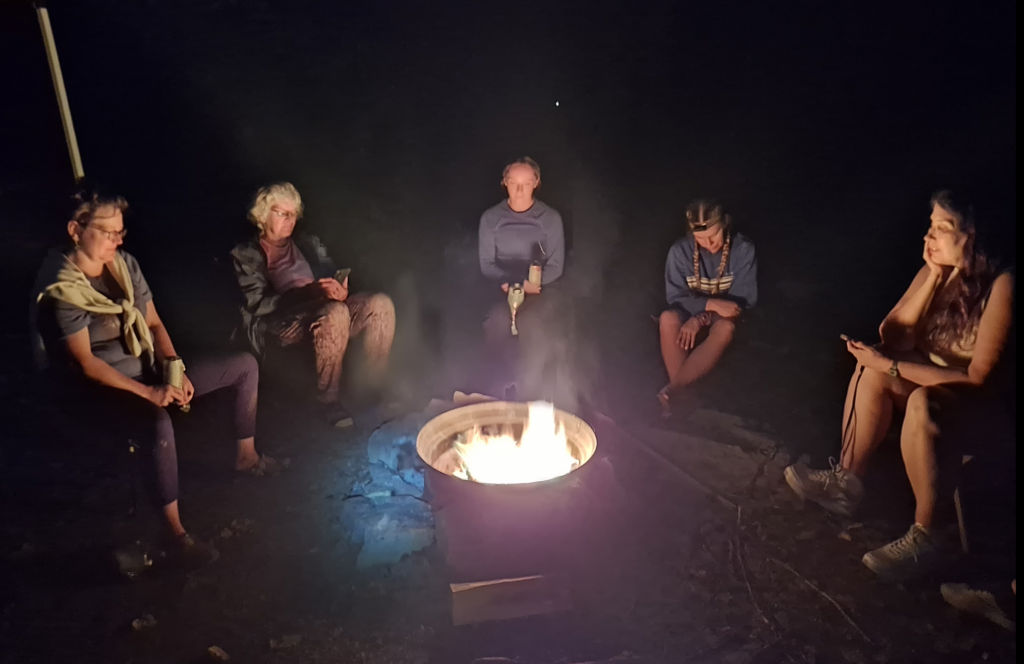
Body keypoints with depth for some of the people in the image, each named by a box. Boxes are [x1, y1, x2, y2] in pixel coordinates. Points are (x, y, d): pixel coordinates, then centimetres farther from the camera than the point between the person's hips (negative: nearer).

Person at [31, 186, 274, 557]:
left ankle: (246, 455, 17)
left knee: (245, 365, 2)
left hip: (149, 371, 8)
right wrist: (147, 392, -28)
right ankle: (174, 527, -24)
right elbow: (85, 362, -20)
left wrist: (177, 371, -10)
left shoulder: (125, 264, 2)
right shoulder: (62, 290, -17)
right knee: (159, 424, -42)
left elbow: (154, 324, 6)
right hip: (100, 390, -7)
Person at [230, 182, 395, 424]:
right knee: (336, 312, -37)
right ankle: (329, 400, -24)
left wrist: (339, 290, -10)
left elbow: (330, 277, 18)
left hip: (323, 311, 5)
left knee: (380, 303, -22)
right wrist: (309, 292, -22)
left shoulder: (308, 242, 21)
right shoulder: (246, 254, 4)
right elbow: (258, 304, -8)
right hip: (279, 323, -5)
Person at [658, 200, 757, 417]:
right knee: (668, 319, -35)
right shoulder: (680, 250, -14)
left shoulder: (743, 249, -15)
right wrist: (711, 304, -30)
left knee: (725, 328, -39)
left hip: (723, 317, -1)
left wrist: (701, 319, -27)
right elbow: (675, 297, -12)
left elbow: (744, 299, -15)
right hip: (690, 313, 1)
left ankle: (672, 389, -45)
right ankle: (680, 391, -38)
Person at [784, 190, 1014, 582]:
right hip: (924, 379, 7)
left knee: (921, 403, -37)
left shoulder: (999, 285, -21)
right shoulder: (934, 270, -3)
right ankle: (847, 479, -13)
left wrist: (891, 367, -29)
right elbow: (891, 336, -8)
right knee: (872, 368, -21)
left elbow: (976, 376, -24)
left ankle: (924, 536, -24)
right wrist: (933, 279, -17)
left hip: (973, 401, -6)